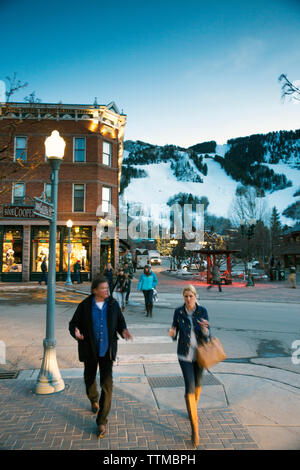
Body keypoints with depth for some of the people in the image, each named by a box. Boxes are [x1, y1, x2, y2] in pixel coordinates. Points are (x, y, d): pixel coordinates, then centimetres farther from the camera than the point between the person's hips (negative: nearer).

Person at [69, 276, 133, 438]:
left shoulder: (113, 304, -3)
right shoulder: (85, 305, -10)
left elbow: (120, 321, 8)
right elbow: (73, 323, -4)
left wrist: (123, 331, -13)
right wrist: (75, 332, -26)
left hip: (107, 350, 0)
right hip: (89, 350, 0)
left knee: (107, 384, -8)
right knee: (89, 379, 21)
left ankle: (102, 421, 6)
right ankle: (94, 400, 55)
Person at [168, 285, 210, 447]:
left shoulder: (202, 311, -10)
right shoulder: (178, 312, -8)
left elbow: (206, 336, -10)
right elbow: (175, 335, 0)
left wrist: (205, 328, -32)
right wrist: (172, 333, -23)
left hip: (199, 353, 1)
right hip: (185, 354, -1)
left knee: (198, 384, 20)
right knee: (189, 387, -9)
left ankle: (193, 408, 51)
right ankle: (194, 428, 1)